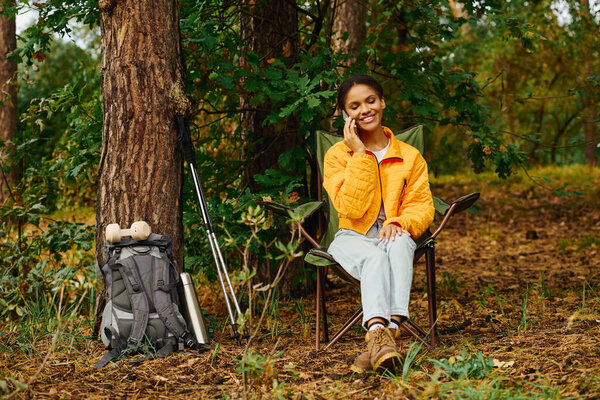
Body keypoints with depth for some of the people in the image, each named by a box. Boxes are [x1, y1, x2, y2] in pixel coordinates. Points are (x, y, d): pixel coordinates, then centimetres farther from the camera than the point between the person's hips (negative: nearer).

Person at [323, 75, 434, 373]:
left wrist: (399, 223, -21)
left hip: (394, 236, 1)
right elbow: (351, 208, -11)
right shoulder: (337, 155, 3)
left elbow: (422, 206, 2)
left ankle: (391, 327, -51)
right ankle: (378, 332, -59)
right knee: (375, 257, -37)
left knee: (399, 244, -36)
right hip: (352, 239, -1)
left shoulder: (410, 156, 9)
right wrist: (360, 155, -13)